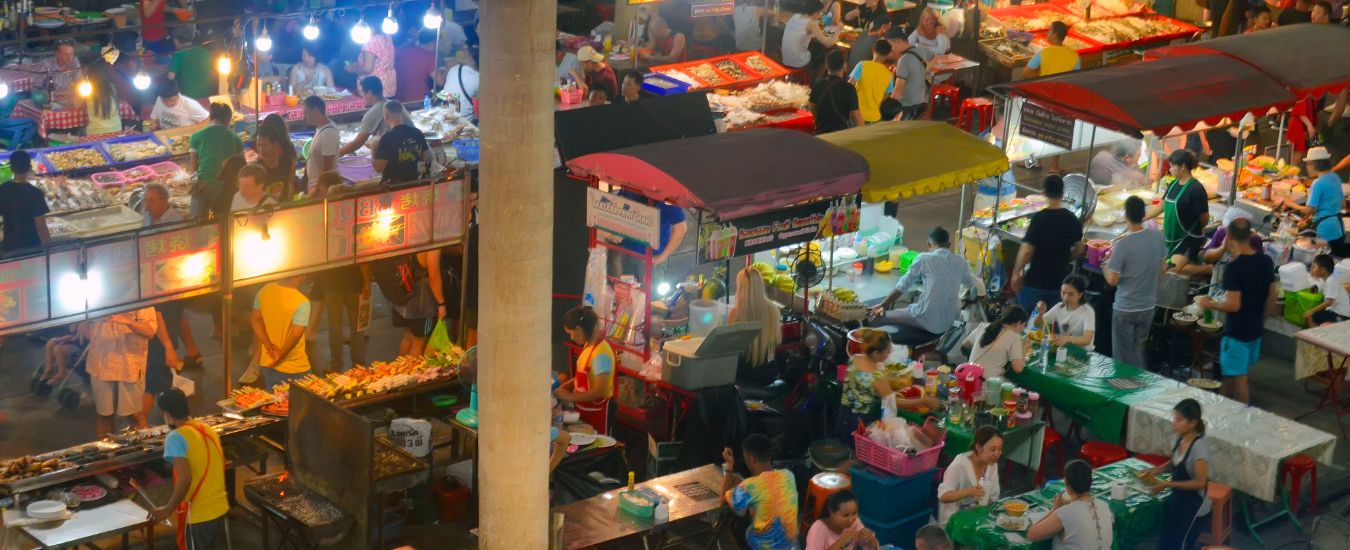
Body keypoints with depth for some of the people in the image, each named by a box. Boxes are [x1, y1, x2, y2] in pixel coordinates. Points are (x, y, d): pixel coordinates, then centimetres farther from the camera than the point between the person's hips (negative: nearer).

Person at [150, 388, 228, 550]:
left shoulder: (175, 437, -16)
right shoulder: (209, 430, 7)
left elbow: (185, 478, -26)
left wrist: (168, 510, -17)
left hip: (197, 514, -7)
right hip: (220, 508, 7)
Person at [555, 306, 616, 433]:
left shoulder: (600, 353, -25)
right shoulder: (589, 345, 1)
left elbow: (600, 391, -25)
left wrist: (570, 396, -19)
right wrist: (566, 385, 3)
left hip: (597, 412, -9)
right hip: (584, 409, 9)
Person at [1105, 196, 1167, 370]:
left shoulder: (1122, 244, -22)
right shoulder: (1157, 237, -5)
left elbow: (1113, 280, -17)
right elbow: (1161, 271, 7)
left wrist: (1105, 266, 3)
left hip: (1125, 308, -5)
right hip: (1148, 306, 6)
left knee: (1124, 357, 8)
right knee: (1138, 350, 21)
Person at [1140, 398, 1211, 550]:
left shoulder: (1199, 446, -26)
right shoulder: (1179, 438, -1)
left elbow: (1200, 482, -25)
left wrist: (1167, 484, -25)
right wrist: (1157, 470, -3)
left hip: (1194, 508, -8)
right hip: (1178, 502, 8)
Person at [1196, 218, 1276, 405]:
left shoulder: (1234, 268, -22)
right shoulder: (1266, 262, 0)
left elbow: (1233, 305, -25)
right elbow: (1272, 296, 9)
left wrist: (1209, 304, -9)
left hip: (1237, 331, -8)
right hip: (1256, 329, 8)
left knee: (1238, 378, 3)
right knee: (1230, 374, 20)